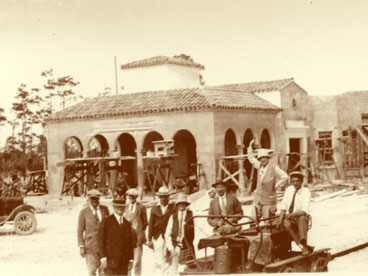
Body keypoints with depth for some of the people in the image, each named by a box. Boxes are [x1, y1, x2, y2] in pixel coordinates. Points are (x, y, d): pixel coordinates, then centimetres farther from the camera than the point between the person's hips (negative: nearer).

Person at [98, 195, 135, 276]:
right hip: (111, 261, -4)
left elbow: (130, 243, 14)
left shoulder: (127, 224, 15)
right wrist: (103, 259, -11)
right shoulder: (106, 222, 0)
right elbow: (101, 241, -4)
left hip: (124, 263, 4)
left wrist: (131, 260, 8)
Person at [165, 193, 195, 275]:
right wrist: (171, 248, -1)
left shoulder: (191, 215, 3)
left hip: (188, 246, -1)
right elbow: (167, 234, 9)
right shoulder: (173, 217, 9)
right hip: (176, 246, 1)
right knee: (174, 269, -4)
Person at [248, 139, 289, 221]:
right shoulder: (260, 166, 8)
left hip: (268, 200, -5)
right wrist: (250, 146, 20)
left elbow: (285, 177, -15)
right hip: (257, 199, 5)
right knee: (253, 219, 1)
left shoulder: (274, 168, -9)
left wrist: (276, 186, -11)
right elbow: (251, 158, 24)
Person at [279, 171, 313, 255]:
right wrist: (281, 219, -8)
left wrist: (294, 214, -36)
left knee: (301, 218, -39)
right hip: (288, 217, 3)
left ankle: (304, 245, -46)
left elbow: (305, 211, -19)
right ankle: (305, 247, -35)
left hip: (301, 217, -3)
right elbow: (283, 207, 6)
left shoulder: (306, 191, -10)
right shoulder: (289, 189, 5)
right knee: (287, 225, -33)